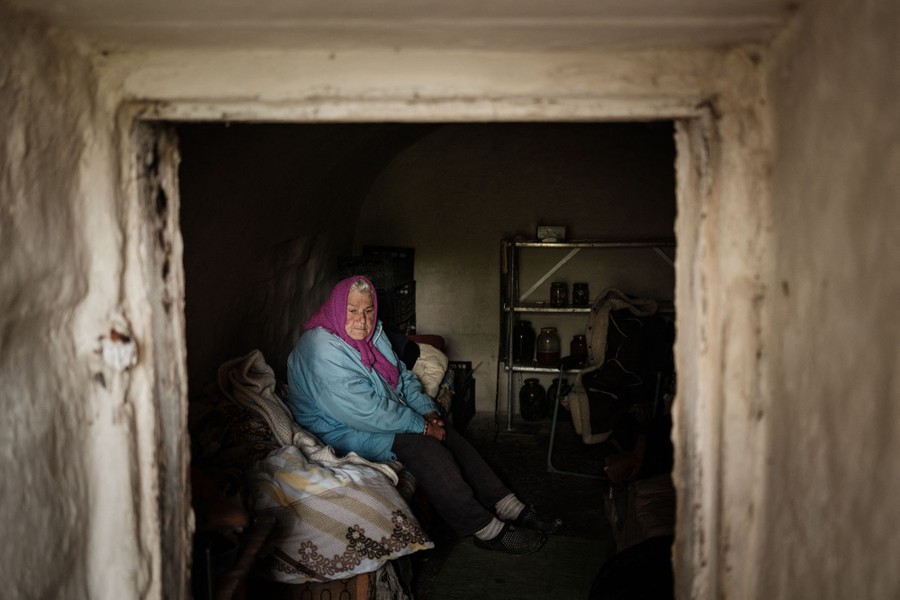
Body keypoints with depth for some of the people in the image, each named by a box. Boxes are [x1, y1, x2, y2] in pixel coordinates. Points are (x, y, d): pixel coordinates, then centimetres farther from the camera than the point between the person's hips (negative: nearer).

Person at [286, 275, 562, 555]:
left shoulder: (373, 335, 6)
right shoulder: (322, 350, -24)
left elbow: (404, 377, 14)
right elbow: (365, 411, -29)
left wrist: (429, 413, -3)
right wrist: (422, 426, -23)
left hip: (388, 417, 9)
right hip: (344, 434, -9)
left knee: (446, 433, -7)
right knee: (420, 446, -26)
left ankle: (511, 509, -6)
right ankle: (487, 530, -21)